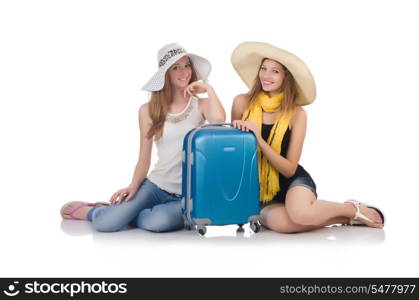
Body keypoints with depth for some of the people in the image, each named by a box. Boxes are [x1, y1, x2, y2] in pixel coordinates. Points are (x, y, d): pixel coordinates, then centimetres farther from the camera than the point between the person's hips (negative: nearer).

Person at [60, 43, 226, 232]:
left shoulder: (200, 106, 2)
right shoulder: (149, 110, 5)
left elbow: (218, 120, -24)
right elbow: (144, 159, 7)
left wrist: (208, 88, -10)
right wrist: (134, 186, -9)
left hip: (187, 195, -1)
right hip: (155, 185, 1)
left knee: (158, 222, -33)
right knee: (105, 223, -20)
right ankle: (88, 211, 18)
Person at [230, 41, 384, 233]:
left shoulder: (297, 114, -7)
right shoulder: (242, 102, -2)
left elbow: (289, 169, -11)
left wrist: (258, 138, -22)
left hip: (293, 182, -1)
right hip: (257, 189, 2)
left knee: (300, 214, -39)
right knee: (280, 222, -35)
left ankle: (353, 209, -4)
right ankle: (345, 218, -9)